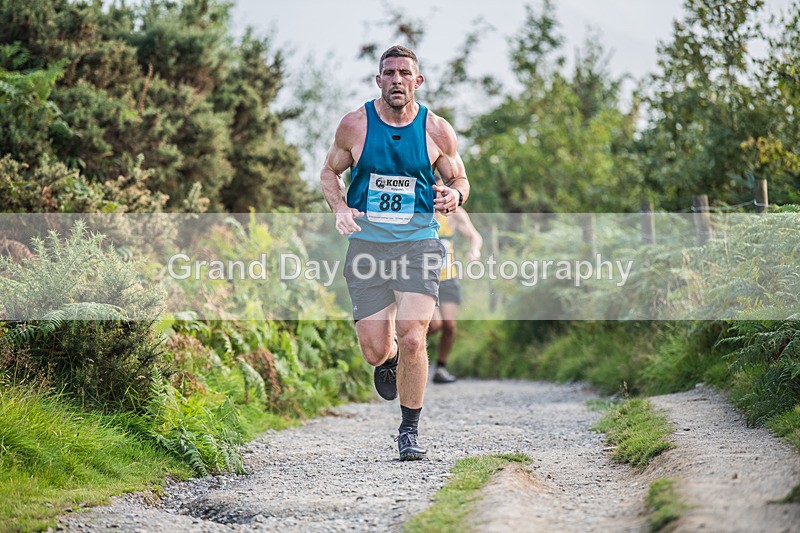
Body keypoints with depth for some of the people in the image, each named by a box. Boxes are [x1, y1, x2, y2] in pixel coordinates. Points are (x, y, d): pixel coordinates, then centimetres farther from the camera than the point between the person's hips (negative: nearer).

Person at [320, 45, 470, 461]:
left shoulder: (437, 131, -1)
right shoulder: (355, 125, -1)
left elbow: (460, 180, 12)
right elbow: (329, 173, 12)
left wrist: (453, 196, -13)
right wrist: (340, 209, -8)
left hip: (418, 243, -1)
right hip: (367, 244, 1)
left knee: (412, 339, -15)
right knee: (375, 350, 1)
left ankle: (410, 430, 4)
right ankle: (390, 359, 41)